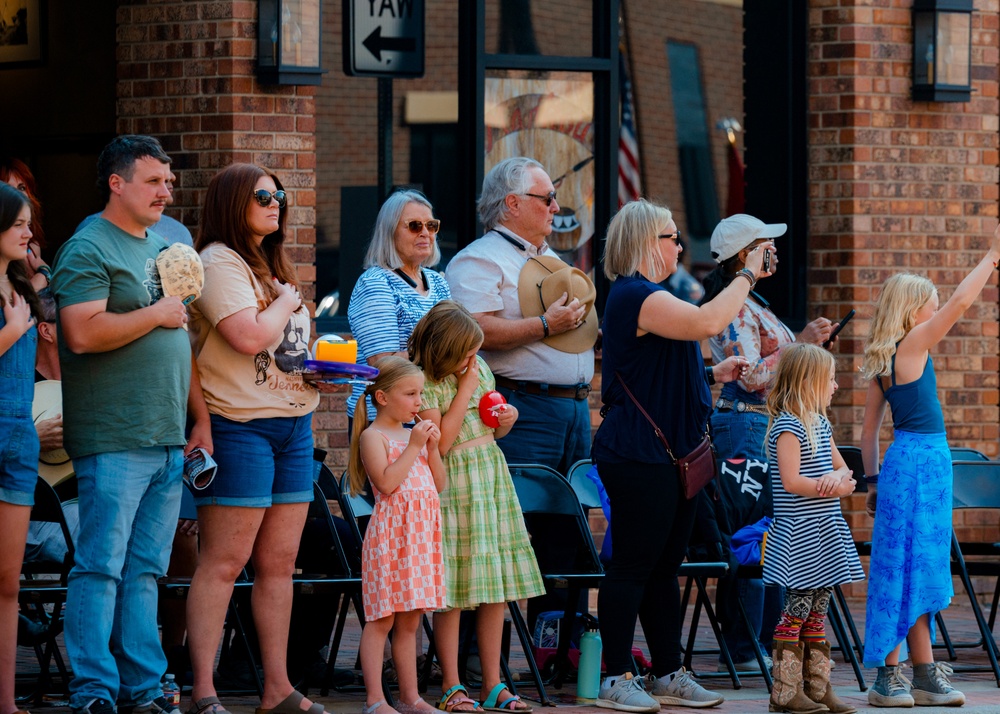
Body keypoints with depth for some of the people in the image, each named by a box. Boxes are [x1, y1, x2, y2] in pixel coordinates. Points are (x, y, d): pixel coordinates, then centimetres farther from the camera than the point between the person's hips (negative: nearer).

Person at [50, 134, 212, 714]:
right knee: (102, 567, -7)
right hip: (113, 441, -8)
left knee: (146, 570, 9)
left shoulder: (166, 246, 19)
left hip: (169, 441, 8)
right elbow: (83, 334, -20)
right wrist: (156, 314, -10)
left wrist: (201, 417, 18)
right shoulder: (89, 249, -6)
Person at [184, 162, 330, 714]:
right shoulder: (218, 264, -9)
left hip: (294, 424, 9)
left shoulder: (272, 268, 21)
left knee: (278, 561, 9)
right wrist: (287, 301, -5)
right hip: (239, 424, -9)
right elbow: (249, 337, -22)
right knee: (224, 560, -9)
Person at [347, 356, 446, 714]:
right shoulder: (373, 436, -5)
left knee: (409, 621, 11)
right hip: (390, 532, -7)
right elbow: (387, 482, -18)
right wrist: (414, 446, -14)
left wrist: (433, 449, 2)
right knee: (382, 620, -6)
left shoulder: (414, 433, 17)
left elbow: (439, 484, 16)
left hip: (421, 533, 7)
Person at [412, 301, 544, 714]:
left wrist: (507, 420, 0)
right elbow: (440, 442, -19)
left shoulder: (479, 368, 11)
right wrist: (465, 389, -15)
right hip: (453, 485, -6)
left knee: (496, 591, 4)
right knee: (451, 593, -5)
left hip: (492, 476, 6)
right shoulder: (426, 382, -10)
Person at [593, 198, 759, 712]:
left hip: (671, 454, 11)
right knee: (632, 567, -6)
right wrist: (748, 276, -17)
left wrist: (712, 375, 18)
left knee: (664, 568, 12)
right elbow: (707, 322, -28)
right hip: (639, 457, -11)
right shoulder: (635, 296, -15)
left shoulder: (644, 296, 21)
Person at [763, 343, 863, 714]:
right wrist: (837, 489, -14)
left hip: (823, 536, 9)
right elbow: (792, 481, -20)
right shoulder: (788, 426, -14)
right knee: (797, 608, -6)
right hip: (798, 538, -9)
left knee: (818, 610, 10)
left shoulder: (821, 424, 14)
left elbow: (841, 467, 19)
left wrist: (839, 476, -5)